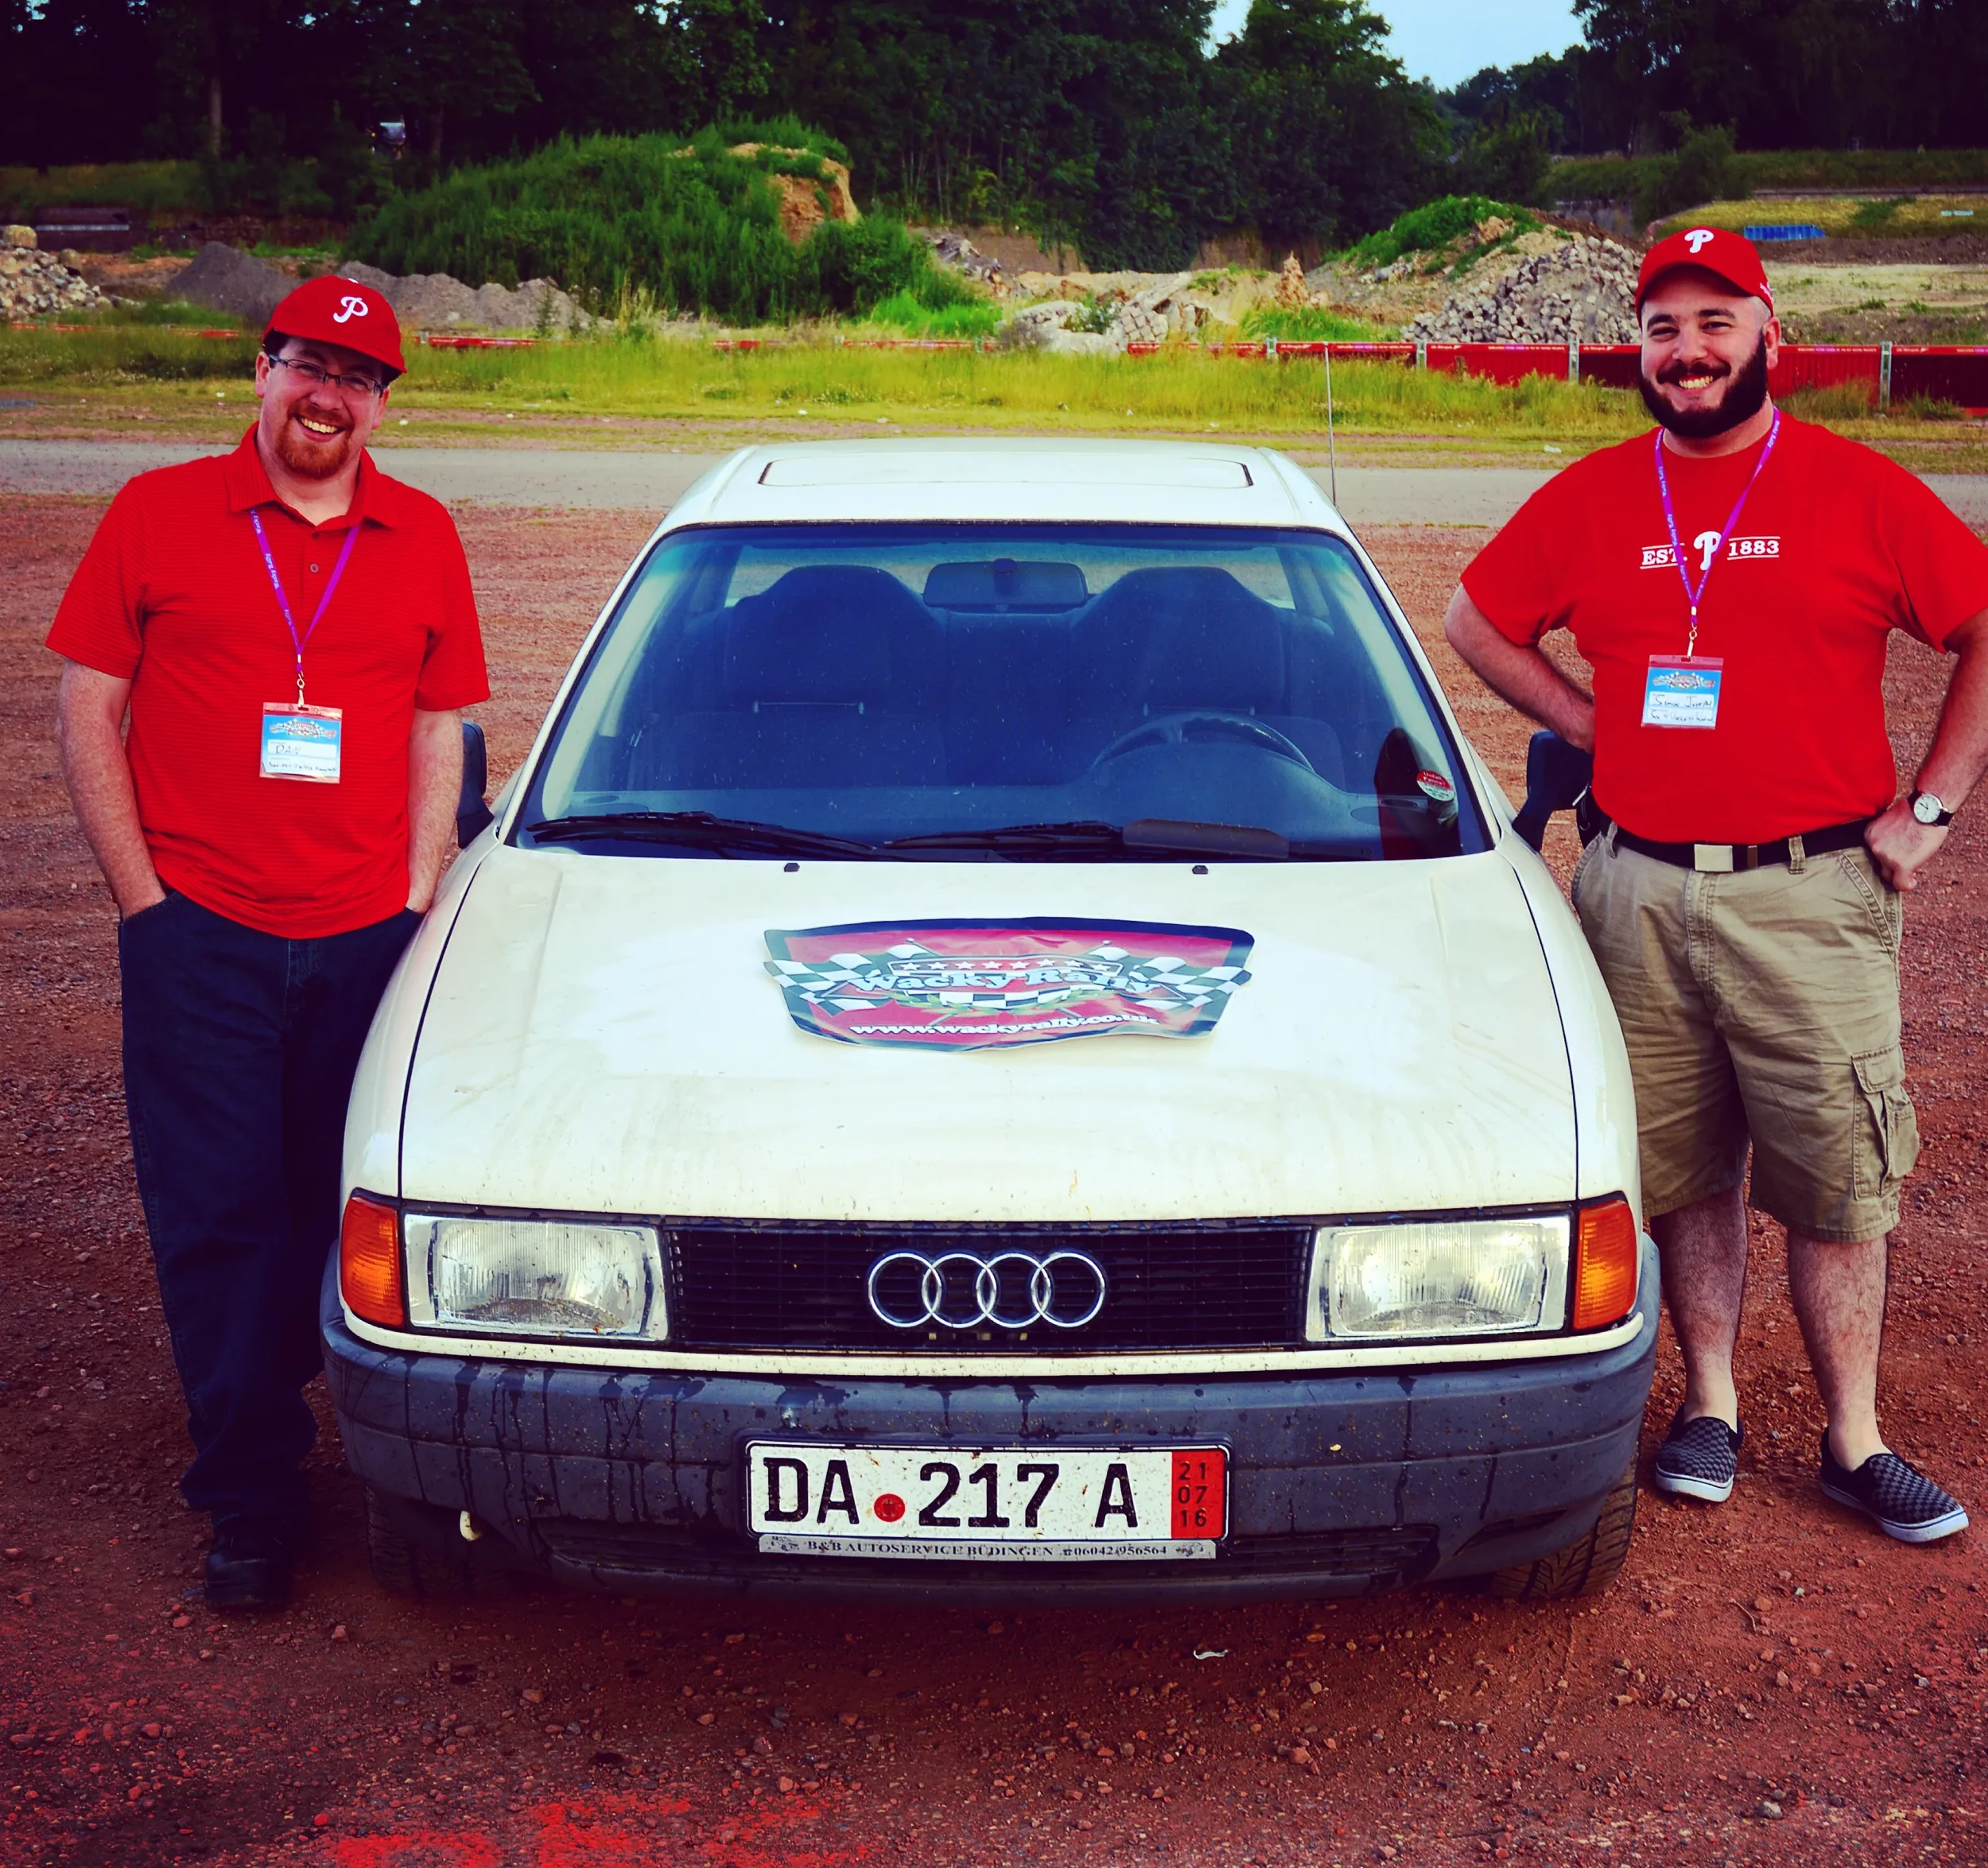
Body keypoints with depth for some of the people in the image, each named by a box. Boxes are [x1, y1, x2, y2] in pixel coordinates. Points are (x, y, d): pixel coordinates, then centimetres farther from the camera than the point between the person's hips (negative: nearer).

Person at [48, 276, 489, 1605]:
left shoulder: (424, 540, 9)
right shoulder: (158, 514, 3)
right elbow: (87, 711, 4)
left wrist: (419, 901, 3)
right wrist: (143, 895, -4)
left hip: (366, 936, 2)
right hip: (199, 935, -2)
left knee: (341, 1212, 9)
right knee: (219, 1220, 1)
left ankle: (260, 1395, 32)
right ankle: (253, 1500, 11)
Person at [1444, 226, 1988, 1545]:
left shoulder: (1859, 492, -1)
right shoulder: (1590, 499, 7)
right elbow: (1476, 619, 18)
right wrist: (1587, 727, 8)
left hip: (1811, 894, -2)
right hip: (1640, 889, 3)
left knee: (1840, 1185, 2)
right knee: (1683, 1172, 10)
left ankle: (1857, 1443, 13)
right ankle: (1711, 1406, 24)